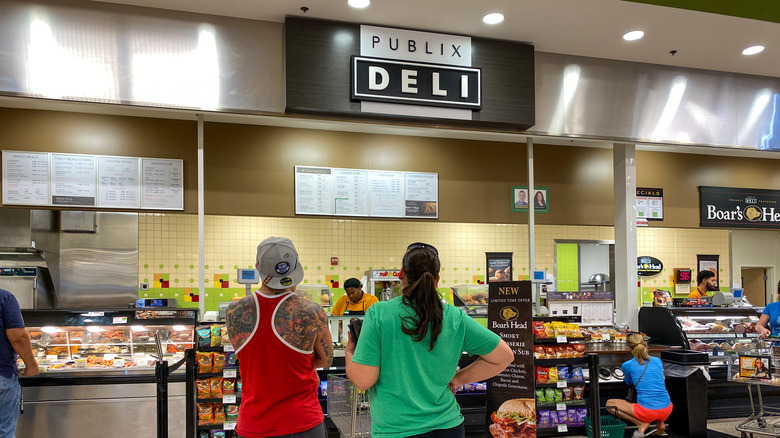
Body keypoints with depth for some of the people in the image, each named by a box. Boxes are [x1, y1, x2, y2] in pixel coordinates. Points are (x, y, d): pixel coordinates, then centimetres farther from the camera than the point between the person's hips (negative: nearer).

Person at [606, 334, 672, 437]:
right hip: (666, 411, 5)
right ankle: (660, 424, 17)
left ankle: (641, 424, 0)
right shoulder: (658, 361, 8)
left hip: (647, 411, -5)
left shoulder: (627, 365, -2)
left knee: (609, 403, 12)